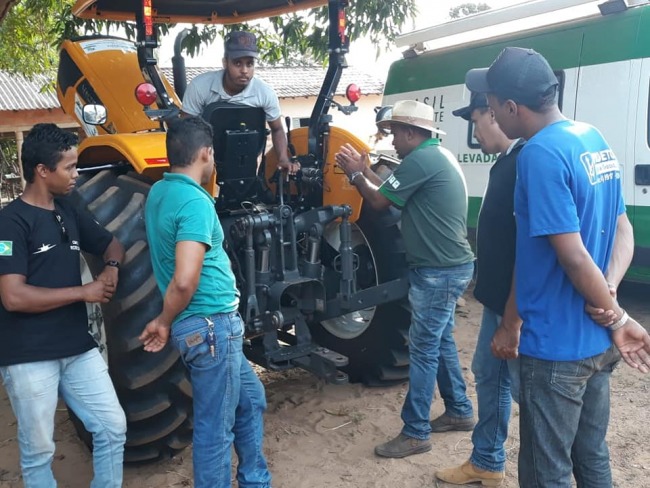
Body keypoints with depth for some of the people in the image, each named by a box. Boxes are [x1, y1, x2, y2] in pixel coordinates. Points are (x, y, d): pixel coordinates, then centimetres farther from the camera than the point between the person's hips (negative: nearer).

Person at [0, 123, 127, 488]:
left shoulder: (70, 212, 8)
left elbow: (112, 243, 22)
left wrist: (112, 267, -2)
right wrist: (84, 292, -16)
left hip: (79, 348, 7)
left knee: (113, 427, 8)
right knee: (39, 450, 8)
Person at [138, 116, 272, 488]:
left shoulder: (159, 193, 8)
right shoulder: (195, 202, -20)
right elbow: (185, 281, -27)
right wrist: (165, 323, -14)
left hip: (209, 323, 9)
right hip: (211, 325, -9)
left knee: (250, 400, 23)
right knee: (215, 426, 5)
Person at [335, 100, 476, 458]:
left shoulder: (421, 159, -18)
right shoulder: (438, 155, 14)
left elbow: (378, 202, -11)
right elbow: (392, 193, 20)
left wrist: (354, 174, 4)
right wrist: (365, 171, 15)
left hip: (438, 271, -10)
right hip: (449, 266, 10)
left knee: (423, 348, -4)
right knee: (441, 340, 19)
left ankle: (415, 433, 6)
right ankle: (459, 411, 31)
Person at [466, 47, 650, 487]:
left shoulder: (540, 154, -21)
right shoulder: (596, 140, 8)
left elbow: (574, 257, -23)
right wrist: (609, 295, -5)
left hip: (556, 344, -9)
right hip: (596, 342, 9)